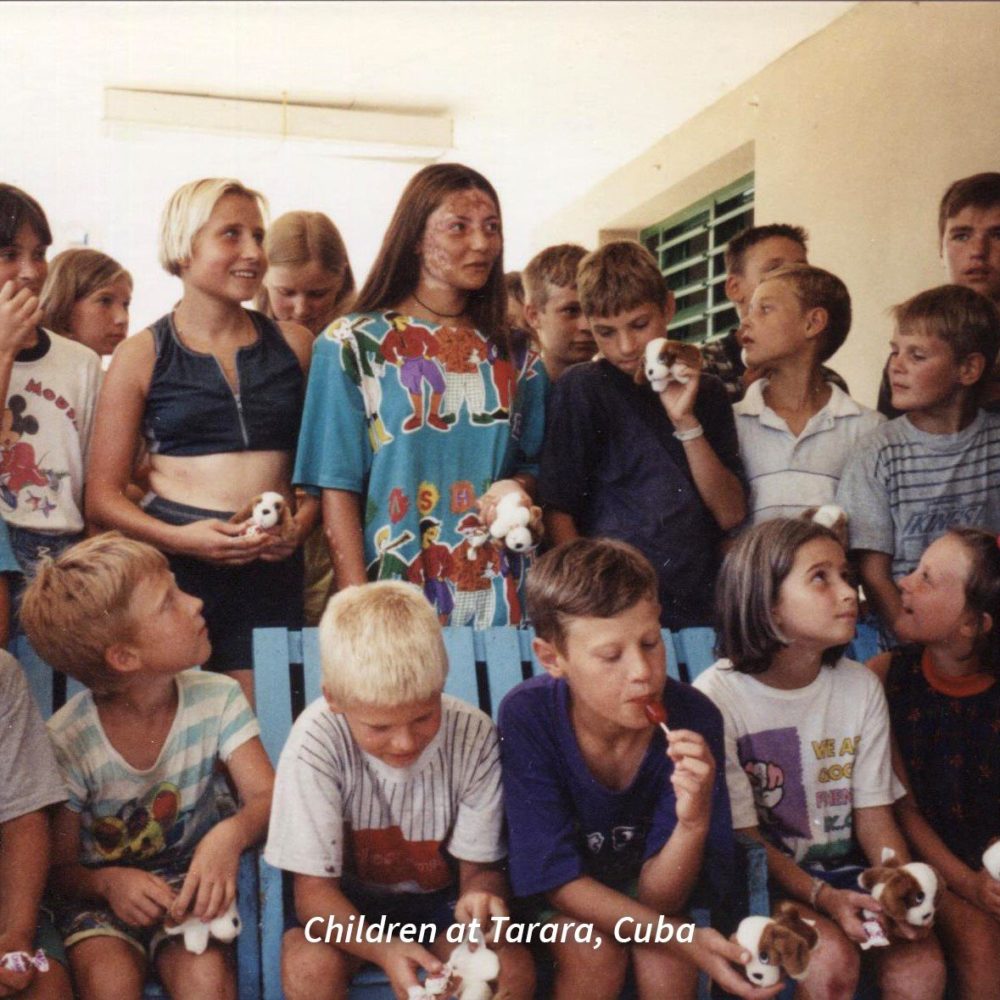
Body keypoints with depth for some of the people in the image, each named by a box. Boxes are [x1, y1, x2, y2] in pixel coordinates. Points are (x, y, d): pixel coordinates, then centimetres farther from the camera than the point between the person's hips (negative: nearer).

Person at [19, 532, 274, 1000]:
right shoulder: (66, 742, -18)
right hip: (100, 889, -1)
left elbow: (267, 797, -14)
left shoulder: (217, 699, -11)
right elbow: (58, 869, -8)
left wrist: (231, 834, -37)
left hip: (190, 876, 1)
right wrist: (108, 881, -30)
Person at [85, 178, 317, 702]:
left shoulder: (294, 345, 11)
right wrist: (178, 538, -13)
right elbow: (103, 496, 3)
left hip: (272, 571, 2)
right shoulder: (142, 355, 4)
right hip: (172, 569, -1)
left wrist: (303, 520, -6)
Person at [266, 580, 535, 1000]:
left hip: (439, 895, 1)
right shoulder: (316, 741, -26)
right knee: (308, 965, -30)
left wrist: (480, 896, -34)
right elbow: (313, 889, -21)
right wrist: (383, 949, -40)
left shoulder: (474, 735, -20)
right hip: (350, 900, -1)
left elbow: (480, 866, -9)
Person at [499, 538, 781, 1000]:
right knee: (595, 951, -27)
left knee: (666, 959, -26)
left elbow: (657, 896, -19)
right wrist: (683, 938, -32)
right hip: (563, 896, -1)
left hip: (640, 872, 1)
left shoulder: (692, 718, -24)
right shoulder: (526, 717, -27)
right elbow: (557, 877, -22)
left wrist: (694, 822, -39)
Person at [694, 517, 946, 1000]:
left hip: (844, 870, 4)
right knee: (832, 957, -29)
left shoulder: (861, 686, 2)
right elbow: (742, 834, -12)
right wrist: (822, 897, -24)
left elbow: (873, 811, 3)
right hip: (760, 878, -4)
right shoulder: (716, 696, -13)